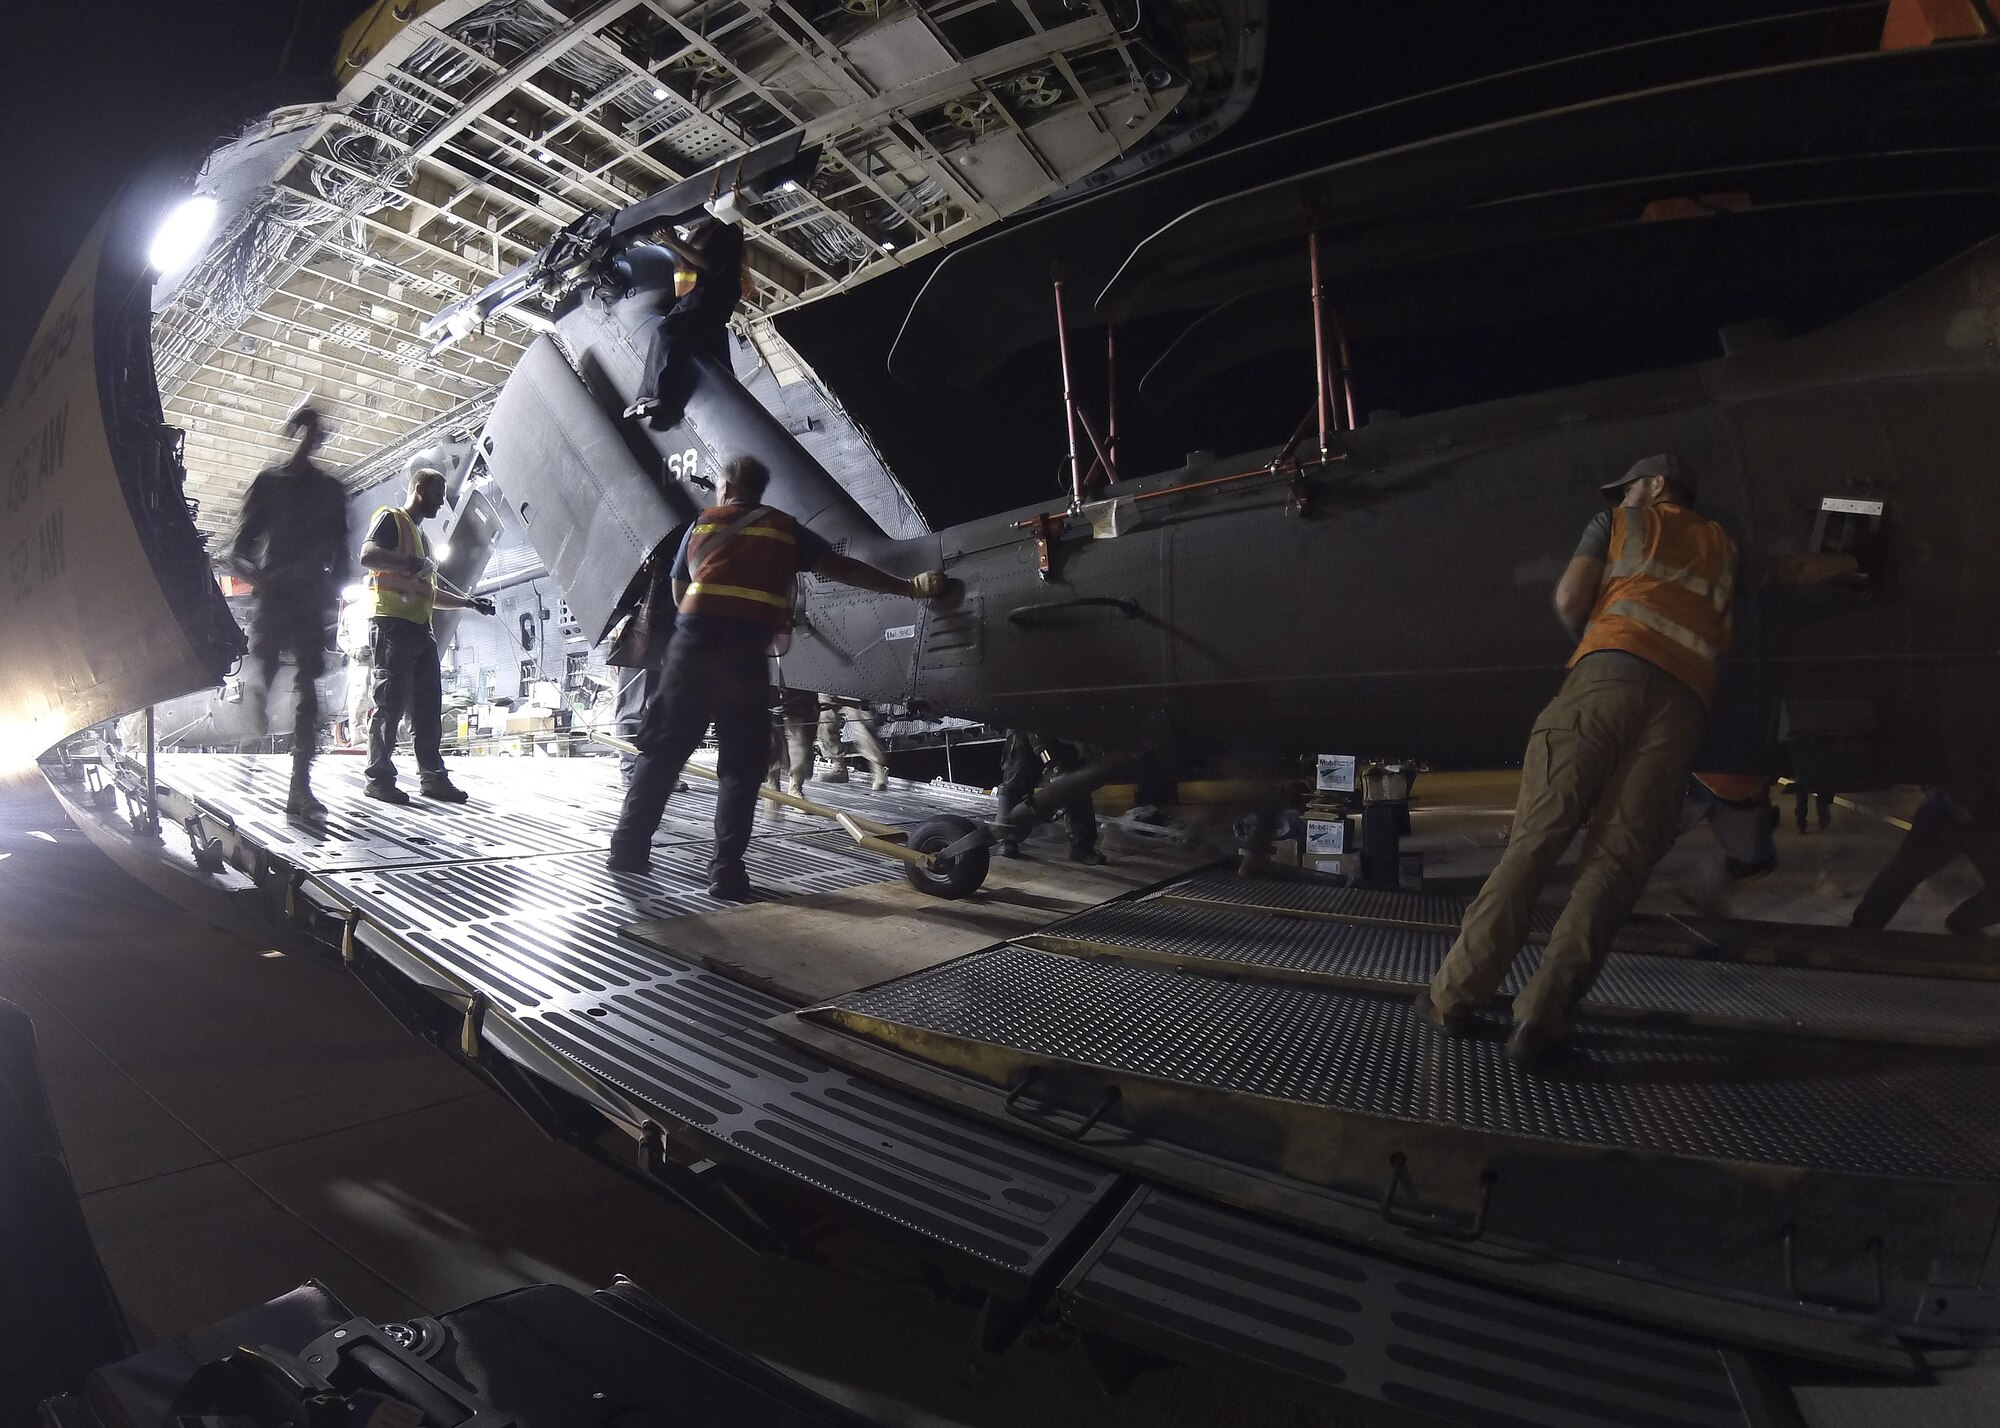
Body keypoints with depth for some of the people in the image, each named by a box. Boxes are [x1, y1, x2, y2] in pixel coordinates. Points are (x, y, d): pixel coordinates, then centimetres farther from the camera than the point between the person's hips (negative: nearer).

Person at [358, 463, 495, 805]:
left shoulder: (422, 537, 30)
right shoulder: (390, 519, 4)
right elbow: (367, 556, -15)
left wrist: (470, 602, 21)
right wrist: (410, 564, -20)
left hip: (420, 628, 9)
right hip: (391, 622, -8)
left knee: (428, 706, 5)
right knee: (391, 703, -9)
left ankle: (432, 776, 7)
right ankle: (379, 777, -5)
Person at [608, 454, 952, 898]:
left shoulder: (702, 523, 17)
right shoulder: (784, 529, 12)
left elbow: (678, 594, 22)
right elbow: (844, 569, 7)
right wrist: (911, 587, 9)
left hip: (692, 641, 2)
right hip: (745, 653, -2)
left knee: (662, 751, 13)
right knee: (741, 765, 4)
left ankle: (628, 847, 18)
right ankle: (726, 871, -1)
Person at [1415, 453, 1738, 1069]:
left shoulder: (1620, 522, 23)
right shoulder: (1722, 546, 35)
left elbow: (1569, 598, 9)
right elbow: (1719, 631, 26)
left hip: (1612, 672, -3)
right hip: (1685, 700, 3)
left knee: (1536, 835, -8)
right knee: (1617, 859, -6)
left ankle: (1455, 994, -11)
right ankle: (1543, 1013, -18)